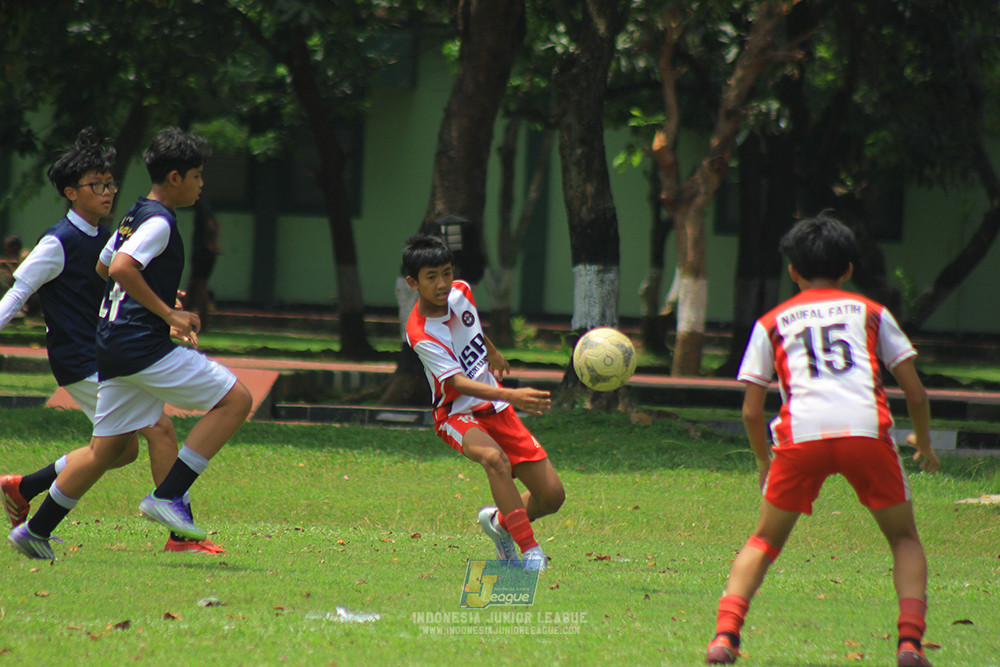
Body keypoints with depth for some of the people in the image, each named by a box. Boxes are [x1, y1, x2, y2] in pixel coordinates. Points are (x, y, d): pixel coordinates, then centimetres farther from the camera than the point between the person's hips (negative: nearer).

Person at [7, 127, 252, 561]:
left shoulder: (134, 216, 19)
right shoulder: (159, 222, -11)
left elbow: (103, 265, 33)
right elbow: (121, 268, -26)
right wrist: (168, 314, -22)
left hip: (113, 344, 10)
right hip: (143, 344, -10)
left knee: (107, 447, 14)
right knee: (234, 399, -7)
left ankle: (36, 530, 14)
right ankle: (167, 497, -11)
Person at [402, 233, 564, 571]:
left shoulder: (461, 292, -4)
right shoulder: (421, 335, -25)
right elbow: (458, 383, -33)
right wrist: (510, 396, -45)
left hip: (494, 407, 6)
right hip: (457, 415, -6)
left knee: (552, 496, 0)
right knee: (494, 458, -39)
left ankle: (500, 522, 30)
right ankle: (529, 550, -34)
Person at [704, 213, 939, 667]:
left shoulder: (772, 322, 23)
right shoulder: (870, 312, 23)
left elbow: (751, 412, 17)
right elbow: (915, 392, 18)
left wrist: (764, 462, 34)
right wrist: (924, 443, 35)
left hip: (801, 433, 0)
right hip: (868, 428, 0)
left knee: (764, 542, 17)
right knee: (904, 539, 17)